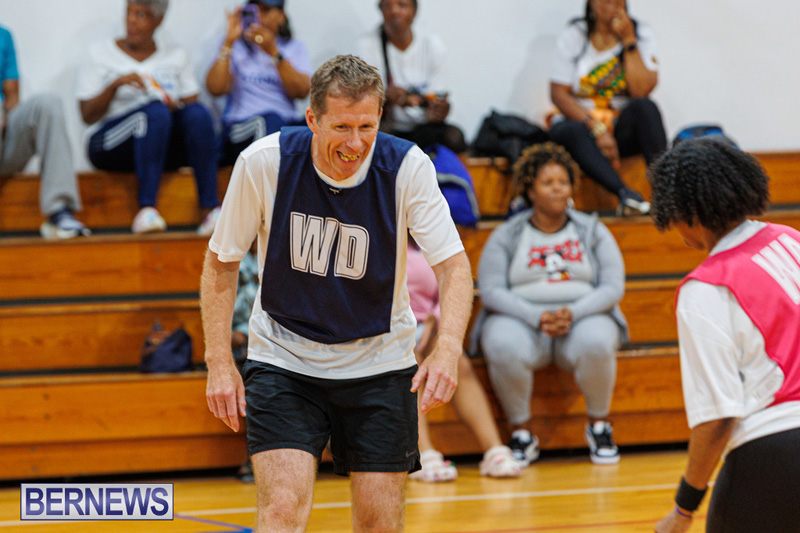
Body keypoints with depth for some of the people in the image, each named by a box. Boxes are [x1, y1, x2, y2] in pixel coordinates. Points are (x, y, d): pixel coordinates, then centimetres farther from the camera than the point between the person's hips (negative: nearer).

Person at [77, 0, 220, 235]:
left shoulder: (176, 57, 17)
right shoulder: (100, 54, 9)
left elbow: (192, 103, 8)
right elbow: (88, 115, 0)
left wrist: (176, 106, -14)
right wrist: (116, 84, -14)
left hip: (167, 145, 3)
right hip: (110, 144, -3)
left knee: (198, 113, -28)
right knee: (156, 111, -34)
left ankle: (210, 209, -38)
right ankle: (147, 208, -43)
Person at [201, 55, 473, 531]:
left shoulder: (407, 167, -17)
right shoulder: (263, 162, -17)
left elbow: (454, 265, -18)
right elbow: (222, 263, -4)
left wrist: (448, 349, -36)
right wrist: (220, 362, -10)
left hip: (379, 363, 1)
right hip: (282, 360, -1)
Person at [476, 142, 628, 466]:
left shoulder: (593, 231, 10)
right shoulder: (506, 236, 7)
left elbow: (613, 287, 2)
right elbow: (491, 291, -3)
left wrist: (573, 313, -17)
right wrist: (538, 317, -19)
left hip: (583, 315, 1)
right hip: (520, 317, 0)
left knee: (596, 342, -36)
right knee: (503, 346, -36)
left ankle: (599, 426, -10)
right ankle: (521, 434, -16)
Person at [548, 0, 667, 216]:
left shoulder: (640, 34, 2)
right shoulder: (574, 36, 1)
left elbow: (641, 91, -12)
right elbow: (559, 94, -6)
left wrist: (629, 40, -14)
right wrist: (597, 130, -18)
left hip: (624, 128, 1)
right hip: (580, 121, -1)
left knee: (645, 107, -30)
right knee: (570, 132, -35)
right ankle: (625, 193, -49)